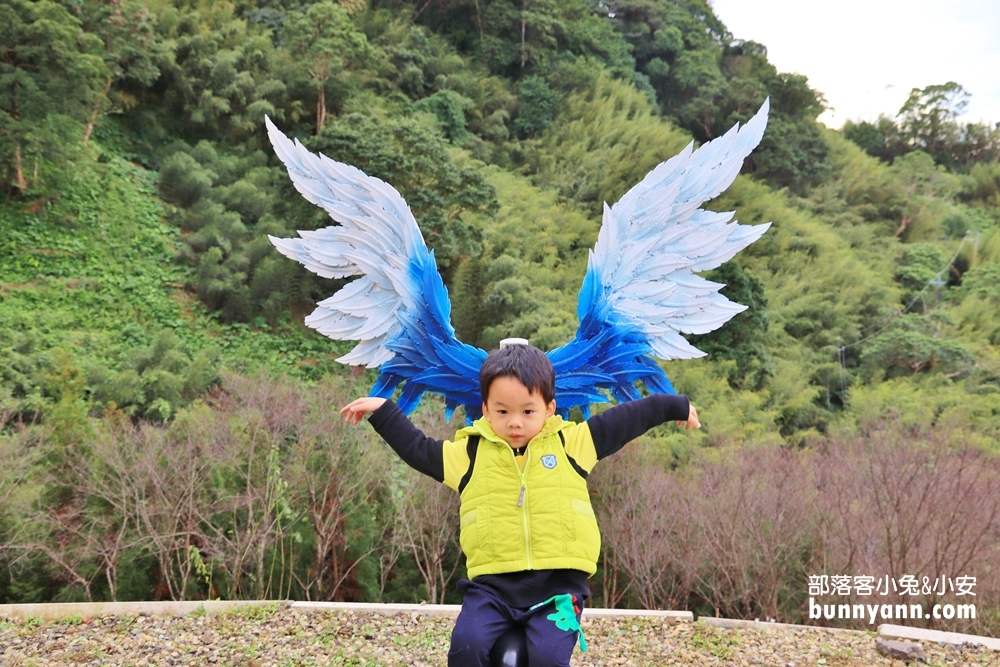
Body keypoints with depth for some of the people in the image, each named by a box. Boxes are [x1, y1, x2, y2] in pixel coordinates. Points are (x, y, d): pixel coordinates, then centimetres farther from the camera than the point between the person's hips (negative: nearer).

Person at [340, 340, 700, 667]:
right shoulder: (469, 453, 8)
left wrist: (675, 405, 21)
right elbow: (417, 449, 18)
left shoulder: (571, 443, 7)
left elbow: (624, 420, 14)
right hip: (492, 585, 1)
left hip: (558, 584, -1)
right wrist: (382, 411, 17)